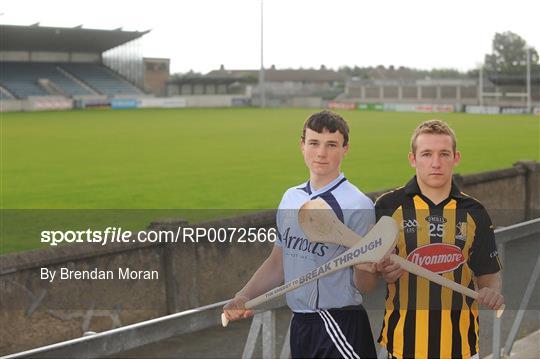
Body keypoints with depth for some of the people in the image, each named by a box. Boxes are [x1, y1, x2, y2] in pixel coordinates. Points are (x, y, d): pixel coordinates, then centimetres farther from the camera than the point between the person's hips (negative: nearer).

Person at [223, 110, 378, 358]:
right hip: (299, 325, 6)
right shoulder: (290, 198, 7)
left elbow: (365, 286, -10)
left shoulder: (358, 205, -11)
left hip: (340, 327, -6)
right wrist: (244, 297, 4)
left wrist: (364, 269, -31)